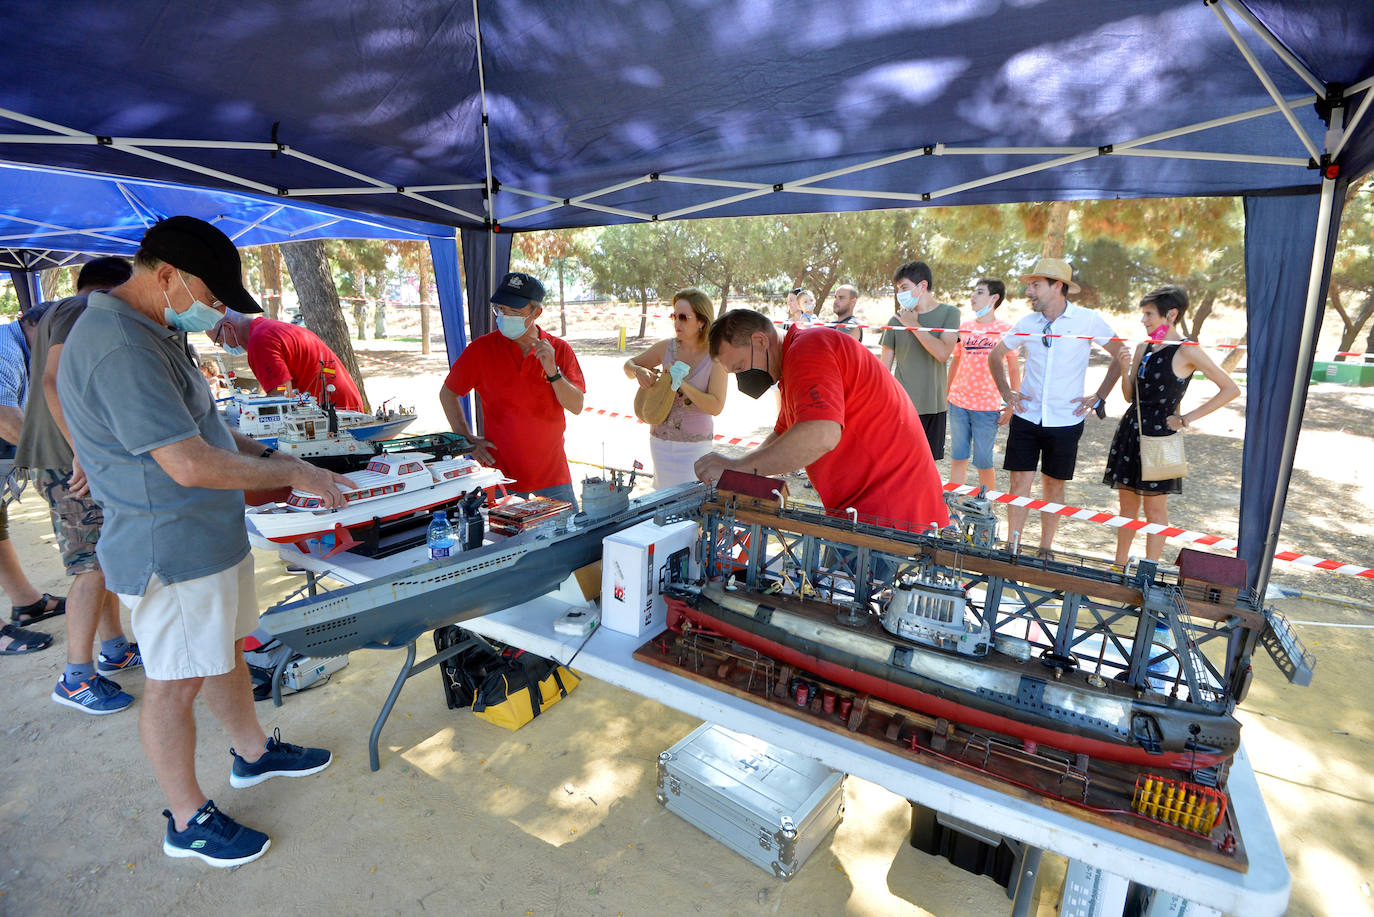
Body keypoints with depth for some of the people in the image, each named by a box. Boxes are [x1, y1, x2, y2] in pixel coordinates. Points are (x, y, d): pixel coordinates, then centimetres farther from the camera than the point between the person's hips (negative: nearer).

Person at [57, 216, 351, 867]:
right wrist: (291, 474, -19)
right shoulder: (120, 349, -25)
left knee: (225, 651, 23)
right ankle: (187, 823, 23)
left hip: (212, 538, 10)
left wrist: (263, 454, 8)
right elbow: (190, 464, -30)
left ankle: (253, 754, 43)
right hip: (170, 553, -10)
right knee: (175, 684, 5)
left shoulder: (150, 334, 11)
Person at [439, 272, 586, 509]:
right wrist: (468, 440, 1)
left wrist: (552, 371, -19)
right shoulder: (481, 349, -3)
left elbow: (576, 407, -5)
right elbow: (447, 393, 8)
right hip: (500, 472, -1)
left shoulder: (560, 350, 0)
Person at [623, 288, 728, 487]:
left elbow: (716, 407, -17)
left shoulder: (715, 357, -11)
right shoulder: (666, 347, -2)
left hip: (694, 443, -3)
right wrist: (639, 372, -12)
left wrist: (682, 383, -25)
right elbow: (629, 365, 11)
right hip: (660, 439, 4)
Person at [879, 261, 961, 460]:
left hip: (935, 406, 2)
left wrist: (914, 325, -12)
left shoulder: (949, 313, 1)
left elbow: (943, 353, -15)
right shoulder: (897, 320, 0)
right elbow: (884, 368, 3)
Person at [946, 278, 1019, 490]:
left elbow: (1014, 370, -1)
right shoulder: (964, 327, 8)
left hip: (988, 406, -4)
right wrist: (947, 393, 13)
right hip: (958, 402, 4)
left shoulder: (1005, 330, -3)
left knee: (983, 462, 2)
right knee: (958, 458, 9)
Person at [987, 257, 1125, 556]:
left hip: (1065, 420, -1)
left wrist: (1099, 397, 1)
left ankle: (1046, 550, 20)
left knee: (1054, 485, 8)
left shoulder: (1087, 320, -4)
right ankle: (1012, 548, 9)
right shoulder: (1027, 324, 3)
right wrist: (1005, 392, 9)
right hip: (1026, 418, 2)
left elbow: (1120, 355, 6)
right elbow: (995, 355, 18)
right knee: (1020, 481, -1)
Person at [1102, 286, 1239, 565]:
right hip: (1131, 429, 6)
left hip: (1160, 434, -6)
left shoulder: (1187, 351, -9)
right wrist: (1125, 369, -7)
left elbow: (1231, 389, -9)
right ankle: (1120, 566, 24)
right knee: (1127, 503, 13)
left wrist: (1187, 418, -9)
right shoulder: (1144, 348, 9)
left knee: (1154, 508, 3)